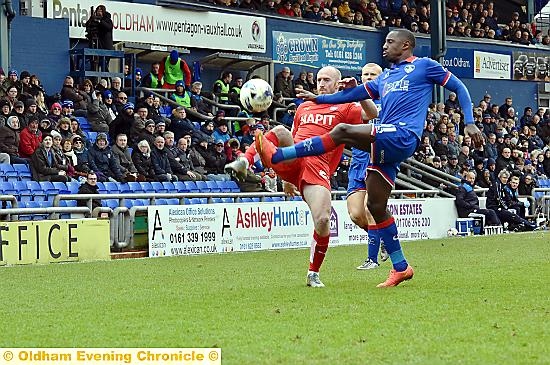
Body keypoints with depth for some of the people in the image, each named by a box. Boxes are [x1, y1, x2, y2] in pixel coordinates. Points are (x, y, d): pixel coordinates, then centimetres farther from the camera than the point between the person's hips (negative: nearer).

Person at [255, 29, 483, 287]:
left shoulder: (424, 66, 9)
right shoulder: (385, 77, 29)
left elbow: (459, 88, 9)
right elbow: (357, 94, 34)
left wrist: (469, 123, -2)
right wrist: (318, 99, 30)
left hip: (402, 136, -9)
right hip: (385, 144, 9)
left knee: (342, 131, -23)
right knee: (376, 207, 3)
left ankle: (275, 156, -25)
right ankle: (400, 267, 9)